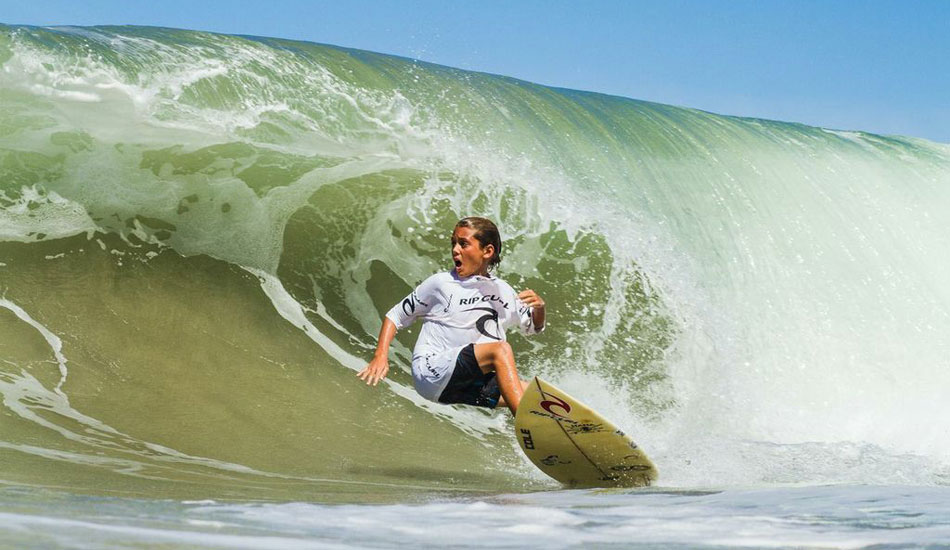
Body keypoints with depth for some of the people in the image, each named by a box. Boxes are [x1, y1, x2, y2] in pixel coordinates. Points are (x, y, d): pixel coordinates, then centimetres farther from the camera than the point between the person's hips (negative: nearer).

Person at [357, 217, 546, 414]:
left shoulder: (503, 291, 14)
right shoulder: (441, 284, 1)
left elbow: (533, 327, 26)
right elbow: (396, 316, 8)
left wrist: (539, 307, 3)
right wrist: (381, 356, -7)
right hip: (432, 373, -6)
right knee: (501, 349, -27)